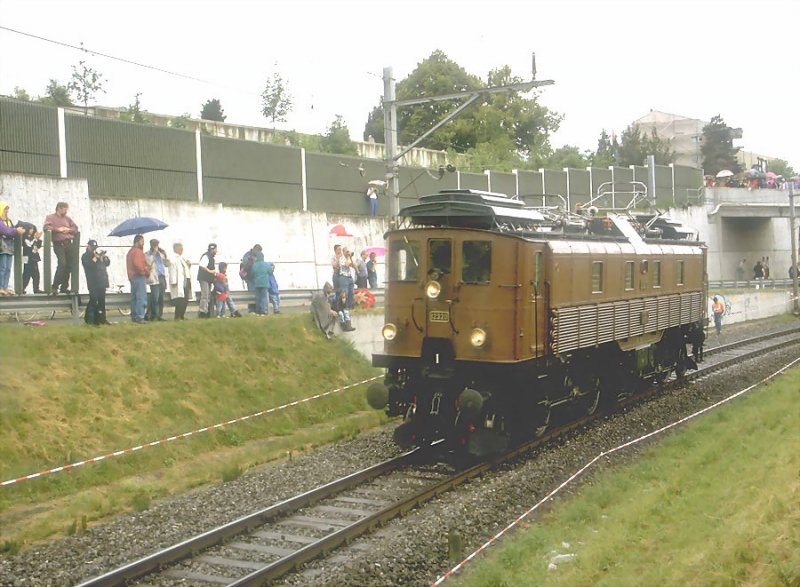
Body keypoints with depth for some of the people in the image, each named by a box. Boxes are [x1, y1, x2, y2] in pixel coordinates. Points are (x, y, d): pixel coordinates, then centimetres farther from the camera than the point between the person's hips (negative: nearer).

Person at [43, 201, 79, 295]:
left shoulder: (67, 218, 22)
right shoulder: (50, 217, 6)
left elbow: (75, 228, 18)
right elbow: (46, 227, -9)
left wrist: (68, 229, -2)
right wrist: (58, 229, -14)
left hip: (68, 243, 6)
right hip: (58, 244, -6)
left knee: (70, 265, 3)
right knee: (62, 264, -21)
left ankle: (64, 287, 12)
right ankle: (54, 287, -15)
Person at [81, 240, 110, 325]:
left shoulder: (98, 254, 21)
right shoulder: (85, 256, 0)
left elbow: (107, 263, 15)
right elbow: (89, 265, -17)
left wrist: (104, 256, -1)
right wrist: (96, 257, -16)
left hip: (102, 281, 7)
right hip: (93, 283, -7)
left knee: (102, 301, 10)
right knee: (93, 301, -10)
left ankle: (102, 318, 16)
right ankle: (90, 320, -9)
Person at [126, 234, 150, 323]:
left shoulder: (130, 251, 19)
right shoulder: (138, 251, -13)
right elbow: (138, 264, -24)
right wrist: (147, 272, -11)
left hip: (132, 276, 10)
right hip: (139, 277, -10)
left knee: (134, 298, 13)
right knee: (141, 298, -11)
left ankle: (134, 316, 17)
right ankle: (140, 317, -16)